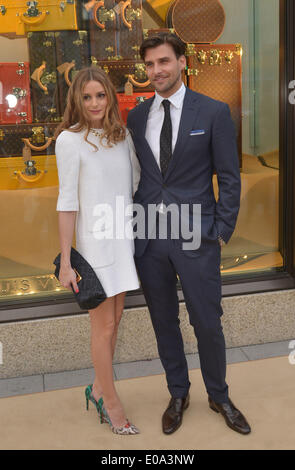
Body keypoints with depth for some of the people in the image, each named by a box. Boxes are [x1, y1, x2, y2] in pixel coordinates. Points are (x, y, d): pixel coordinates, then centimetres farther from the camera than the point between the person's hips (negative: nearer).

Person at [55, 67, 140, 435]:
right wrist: (66, 262, -11)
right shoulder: (70, 140, -10)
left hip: (124, 239, 6)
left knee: (114, 319, 14)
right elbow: (67, 202, -11)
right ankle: (111, 403, 22)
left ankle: (98, 389, 33)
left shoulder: (122, 136, 7)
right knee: (104, 325, 4)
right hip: (95, 241, -6)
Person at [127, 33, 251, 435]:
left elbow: (229, 177, -2)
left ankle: (219, 397, 30)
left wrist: (222, 232, -6)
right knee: (163, 321, 14)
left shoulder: (213, 112, -3)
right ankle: (178, 394, 35)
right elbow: (135, 175, 12)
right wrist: (132, 224, 5)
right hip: (148, 236, 4)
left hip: (196, 236, -3)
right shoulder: (136, 117, 8)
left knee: (207, 323, 5)